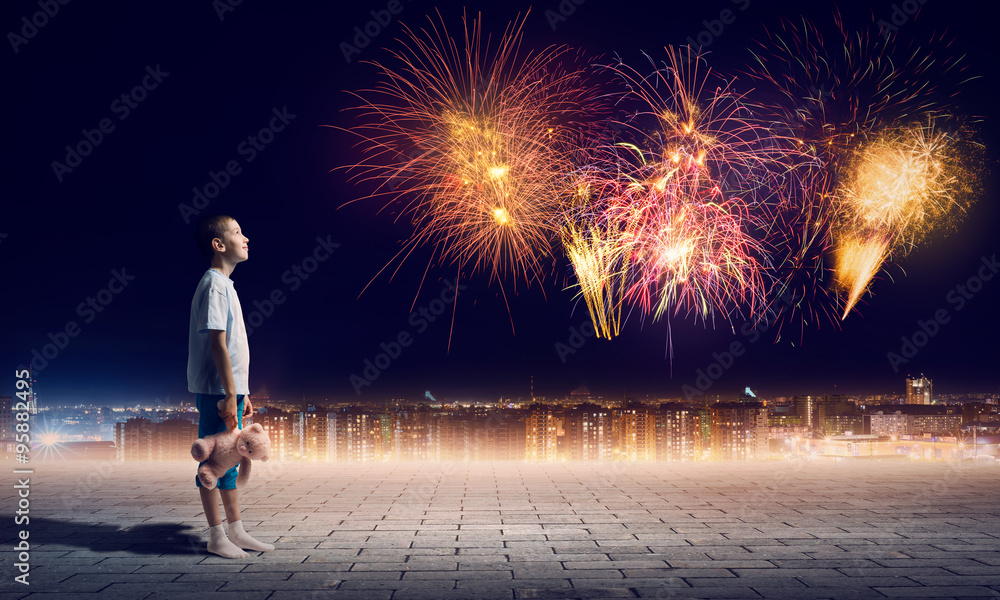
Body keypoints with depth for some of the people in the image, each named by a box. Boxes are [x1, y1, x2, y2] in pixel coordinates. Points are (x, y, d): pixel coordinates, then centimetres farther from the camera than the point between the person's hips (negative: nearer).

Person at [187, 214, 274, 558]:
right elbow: (217, 343, -19)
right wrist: (230, 394, -21)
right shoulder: (214, 285, -13)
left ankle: (237, 532, 22)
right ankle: (216, 537, 7)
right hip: (216, 390, -10)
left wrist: (242, 392, 18)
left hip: (230, 389, 10)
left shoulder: (225, 285, 17)